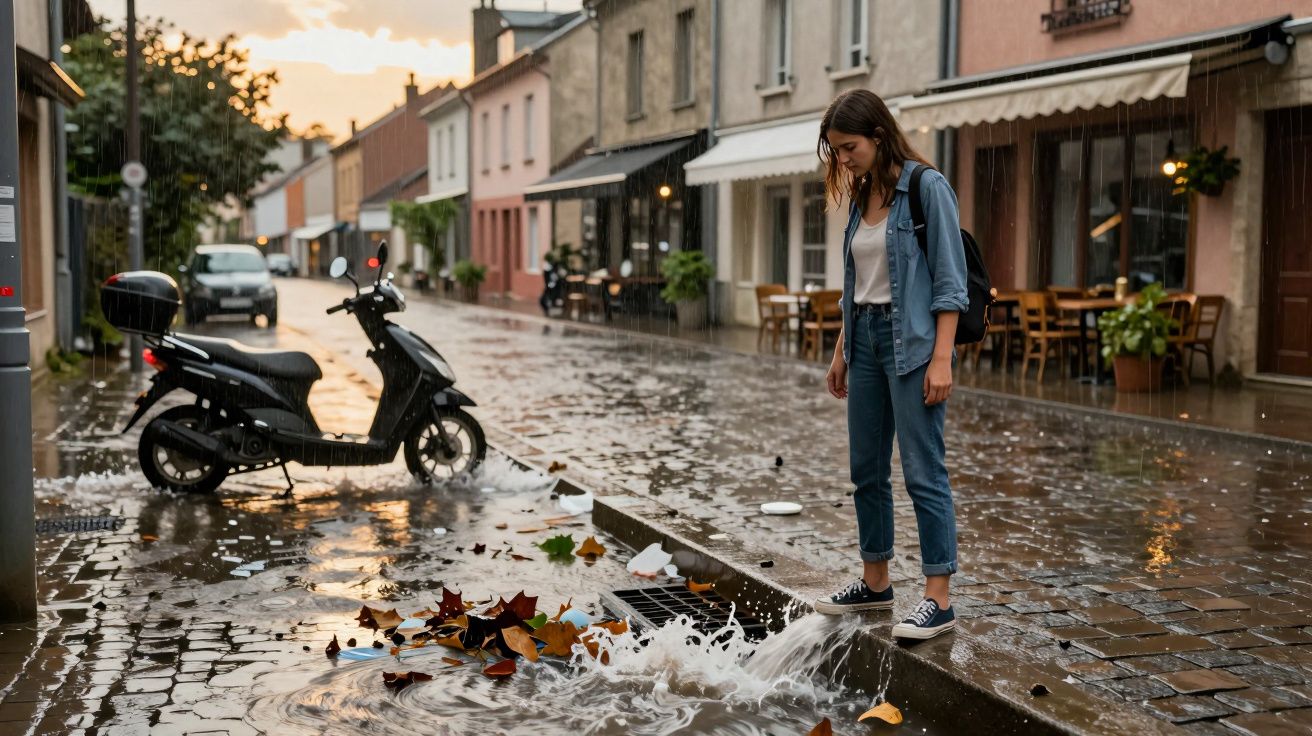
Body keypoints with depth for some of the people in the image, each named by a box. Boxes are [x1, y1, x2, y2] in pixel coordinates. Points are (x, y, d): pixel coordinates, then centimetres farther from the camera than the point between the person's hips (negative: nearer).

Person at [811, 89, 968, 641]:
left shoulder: (927, 187, -9)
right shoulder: (862, 197, 13)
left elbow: (950, 281, -13)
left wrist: (941, 359, -18)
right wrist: (841, 352, 18)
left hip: (912, 341, -8)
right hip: (865, 338, 8)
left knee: (923, 472, -8)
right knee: (867, 471, 13)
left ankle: (938, 600, -3)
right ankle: (875, 582, 25)